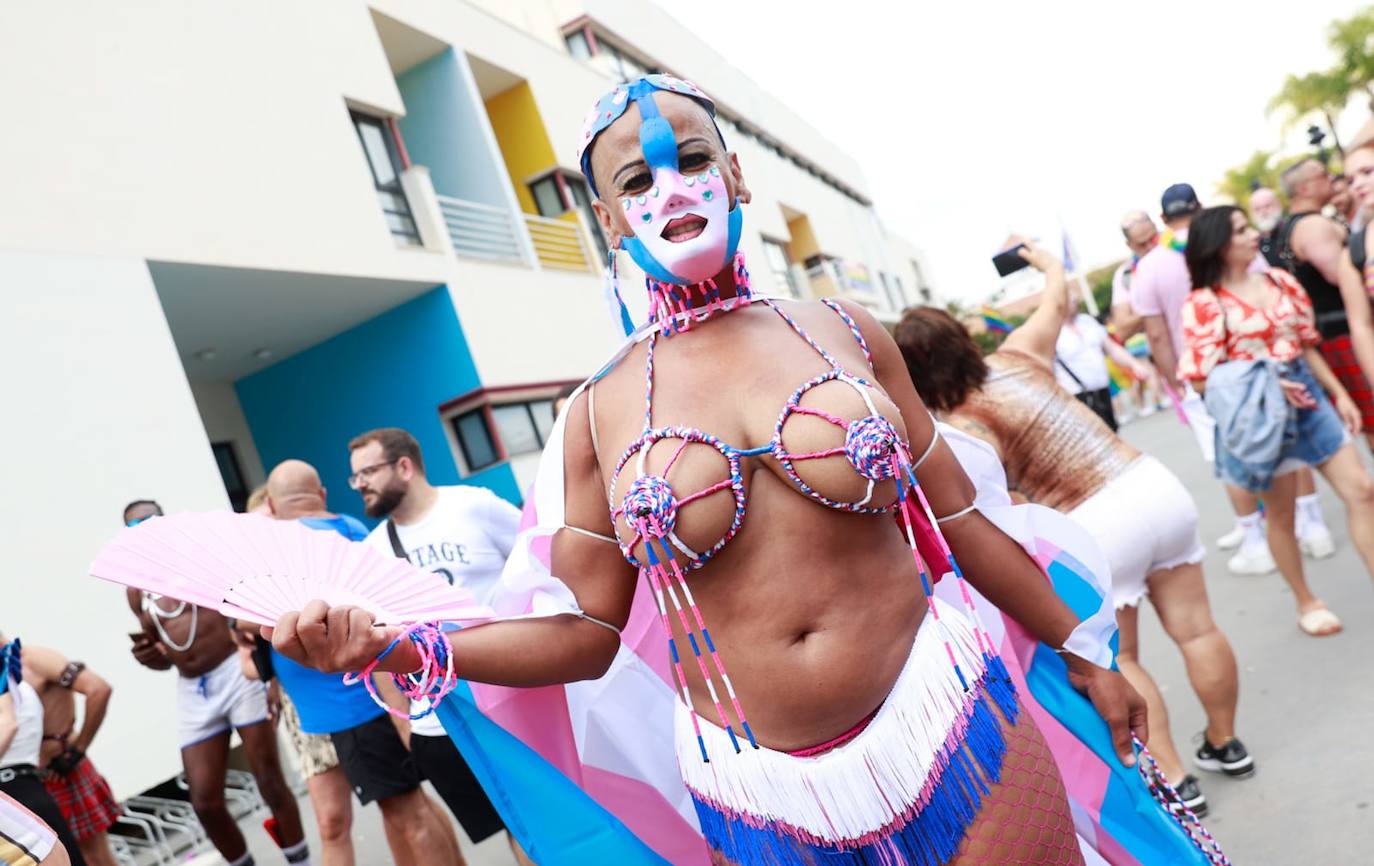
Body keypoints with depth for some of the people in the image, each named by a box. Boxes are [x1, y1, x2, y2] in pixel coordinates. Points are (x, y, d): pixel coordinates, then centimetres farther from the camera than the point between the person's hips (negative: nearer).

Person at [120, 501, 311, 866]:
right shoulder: (137, 590, 11)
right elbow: (163, 658, 19)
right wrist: (147, 656, -5)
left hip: (236, 674, -4)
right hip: (192, 693, 4)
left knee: (270, 783, 0)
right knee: (205, 802, 3)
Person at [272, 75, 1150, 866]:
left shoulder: (846, 332, -2)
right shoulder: (601, 413, -4)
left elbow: (961, 519, 6)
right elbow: (592, 631, 0)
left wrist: (1083, 654, 14)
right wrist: (391, 647, -10)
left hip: (950, 726, 1)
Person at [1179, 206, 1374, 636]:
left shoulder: (1279, 280, 5)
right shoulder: (1204, 303, -13)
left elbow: (1307, 344, 12)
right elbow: (1202, 376, -14)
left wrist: (1339, 393, 10)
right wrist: (1264, 382, -23)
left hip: (1308, 394, 5)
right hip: (1259, 411, -5)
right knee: (1281, 515, 9)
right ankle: (1306, 603, 27)